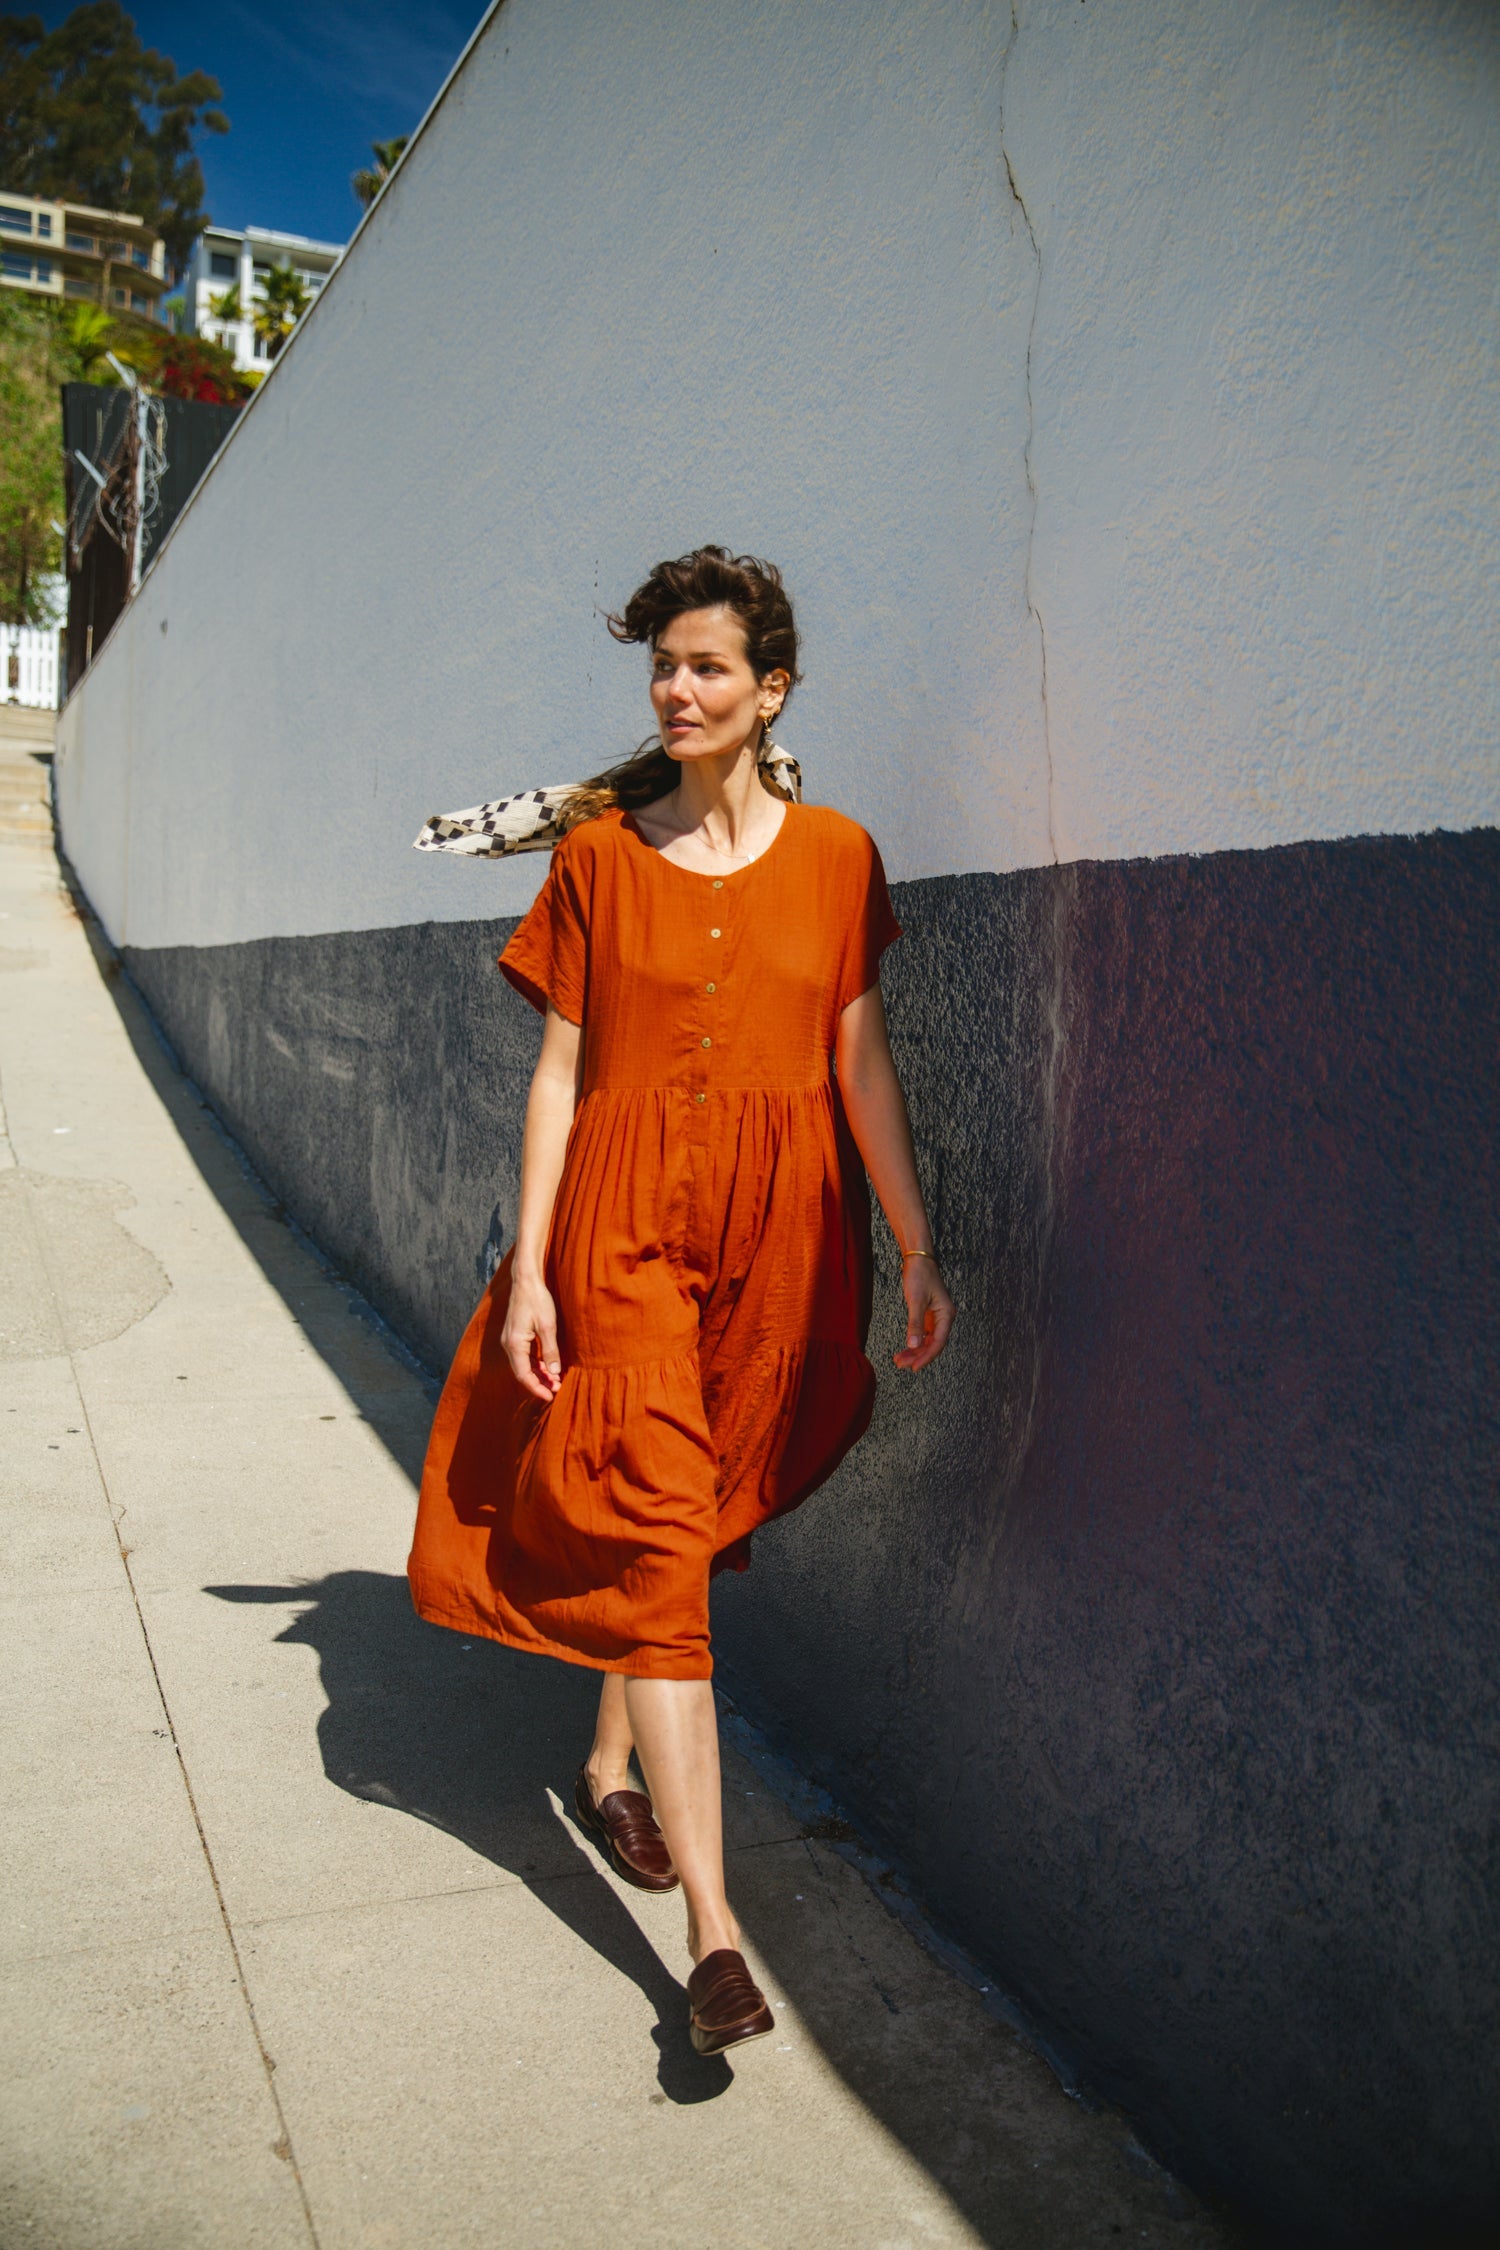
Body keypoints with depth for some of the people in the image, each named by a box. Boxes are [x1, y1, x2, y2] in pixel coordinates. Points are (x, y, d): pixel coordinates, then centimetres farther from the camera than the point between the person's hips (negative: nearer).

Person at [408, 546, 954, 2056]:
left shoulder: (833, 857, 4)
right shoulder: (598, 852, 3)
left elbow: (861, 1065, 4)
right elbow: (559, 1066, 1)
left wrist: (916, 1248, 1)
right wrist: (528, 1268, -4)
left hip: (777, 1223, 2)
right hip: (623, 1215, -1)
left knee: (688, 1519, 13)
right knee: (654, 1536, -8)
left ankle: (611, 1768, 40)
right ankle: (713, 1932, -4)